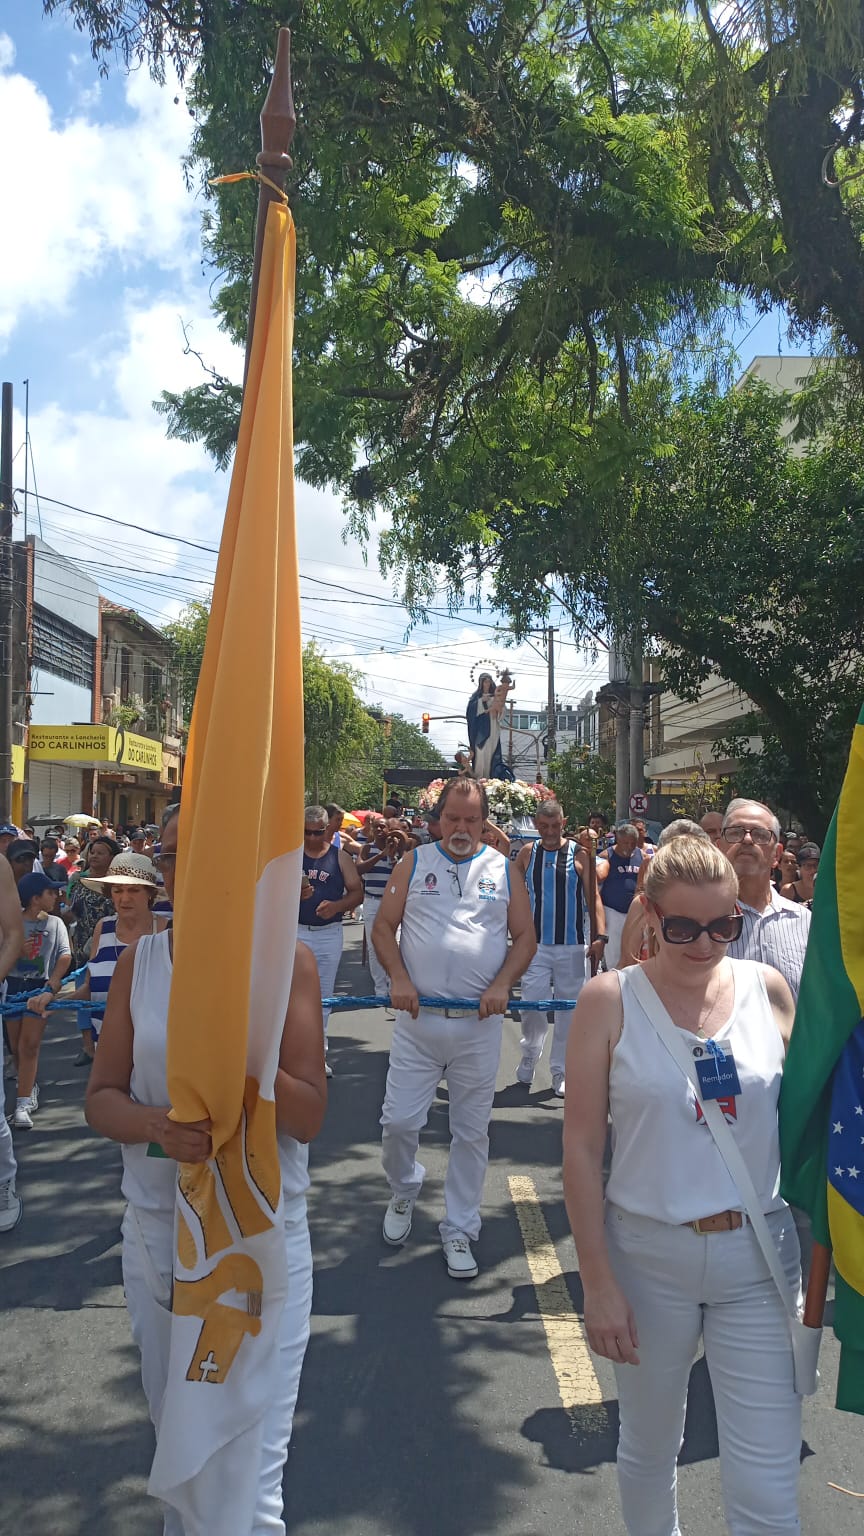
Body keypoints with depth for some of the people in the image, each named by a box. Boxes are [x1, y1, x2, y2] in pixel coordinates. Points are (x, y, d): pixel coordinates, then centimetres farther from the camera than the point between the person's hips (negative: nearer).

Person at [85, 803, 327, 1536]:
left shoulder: (286, 960, -11)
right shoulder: (139, 961, -1)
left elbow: (309, 1118, -11)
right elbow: (100, 1098, 1)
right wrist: (155, 1125, -21)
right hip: (156, 1226, 4)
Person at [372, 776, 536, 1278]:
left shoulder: (503, 870, 5)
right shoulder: (415, 864, 4)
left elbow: (526, 937, 5)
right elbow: (383, 925, 4)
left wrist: (502, 984, -10)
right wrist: (398, 977, -11)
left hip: (480, 1023, 0)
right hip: (418, 1017, 0)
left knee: (472, 1131, 8)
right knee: (399, 1121, 2)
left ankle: (460, 1230, 25)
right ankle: (404, 1189, 34)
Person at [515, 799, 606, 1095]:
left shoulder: (579, 854, 0)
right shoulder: (528, 853, 6)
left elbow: (593, 897, -2)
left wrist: (599, 936, -12)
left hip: (573, 946, -1)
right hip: (536, 944, 1)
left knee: (568, 1010, 4)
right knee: (531, 1004, -6)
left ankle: (560, 1072, 16)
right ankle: (530, 1054, 22)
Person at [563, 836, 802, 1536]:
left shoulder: (767, 989, -3)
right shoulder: (610, 1000, -10)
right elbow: (582, 1145, -7)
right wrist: (597, 1281, -8)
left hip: (758, 1256, 1)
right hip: (648, 1256, -1)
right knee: (649, 1448, 20)